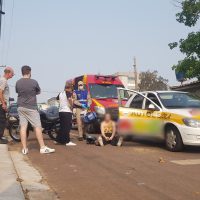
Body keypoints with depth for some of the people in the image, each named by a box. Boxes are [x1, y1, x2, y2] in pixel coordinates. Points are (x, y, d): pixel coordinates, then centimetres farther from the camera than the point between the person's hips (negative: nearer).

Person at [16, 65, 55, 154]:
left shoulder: (18, 83, -1)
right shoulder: (34, 82, -10)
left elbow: (17, 92, 12)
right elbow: (38, 92, 5)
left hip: (21, 107, 4)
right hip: (31, 107, -4)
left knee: (23, 127, 4)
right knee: (37, 127, 0)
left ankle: (24, 149, 6)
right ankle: (43, 147, 2)